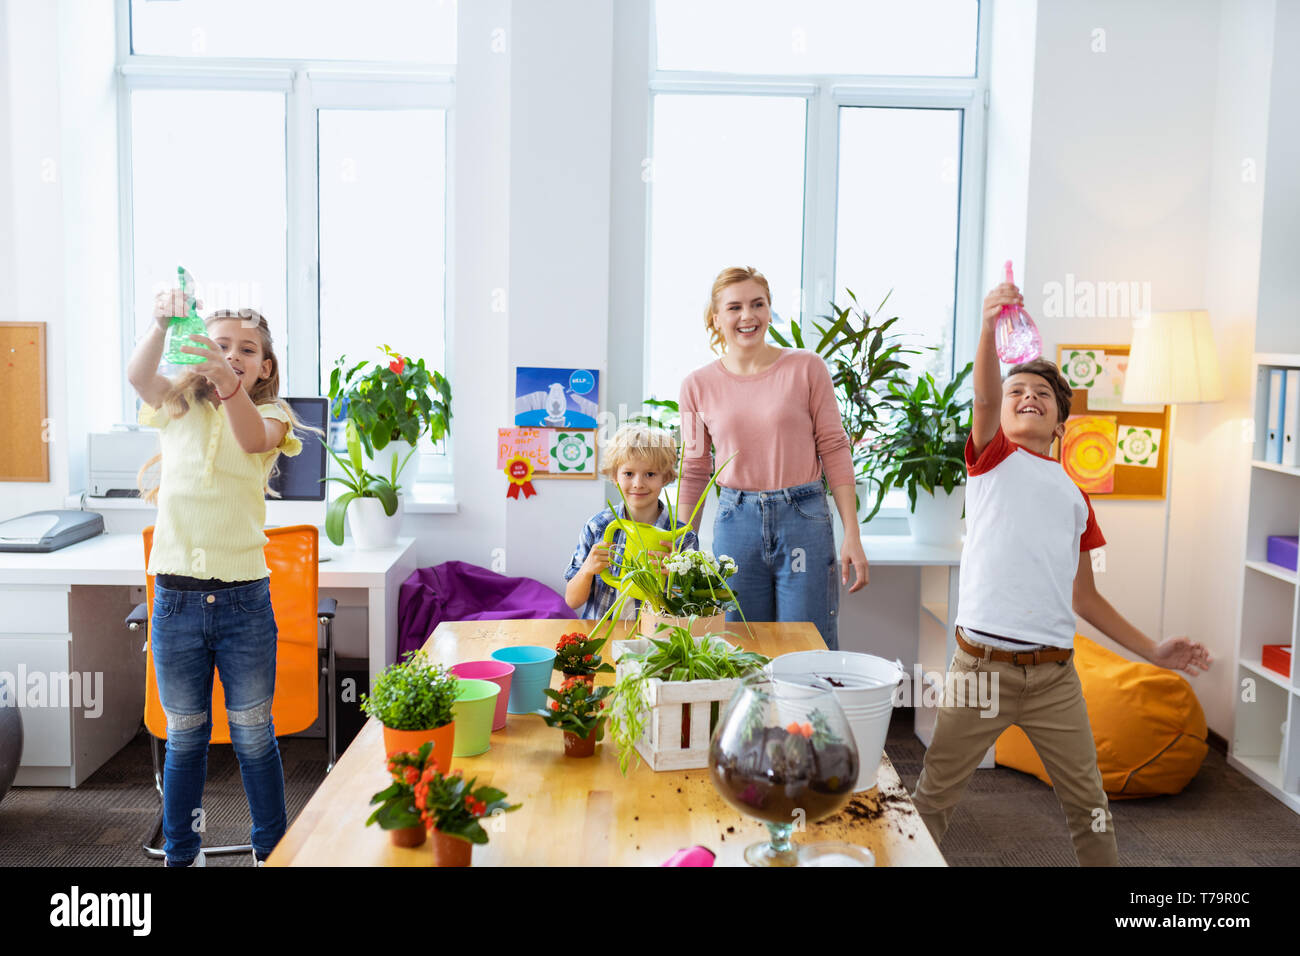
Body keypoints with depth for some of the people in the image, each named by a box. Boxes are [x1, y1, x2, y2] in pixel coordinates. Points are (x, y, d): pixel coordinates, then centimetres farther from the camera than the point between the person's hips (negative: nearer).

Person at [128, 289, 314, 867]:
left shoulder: (268, 415, 2)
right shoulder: (179, 408, 7)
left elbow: (253, 438, -23)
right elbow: (138, 375, -16)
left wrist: (228, 383, -44)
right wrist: (162, 324, -36)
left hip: (243, 597, -1)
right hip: (176, 597, 2)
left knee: (253, 734, 8)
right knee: (184, 736, 14)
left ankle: (271, 851, 24)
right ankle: (180, 855, 30)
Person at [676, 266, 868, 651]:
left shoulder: (806, 367, -2)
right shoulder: (698, 385, 3)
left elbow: (834, 449, -1)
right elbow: (694, 472, 9)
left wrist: (852, 536, -5)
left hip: (803, 519, -1)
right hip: (735, 522, 2)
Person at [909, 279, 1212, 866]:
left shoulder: (1075, 497, 15)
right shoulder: (992, 458, 4)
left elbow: (1084, 597, 19)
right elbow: (982, 396, -18)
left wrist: (1151, 651, 14)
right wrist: (991, 326, -35)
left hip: (1054, 674, 4)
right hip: (982, 664, -4)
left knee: (1087, 801, 13)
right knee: (934, 795, 5)